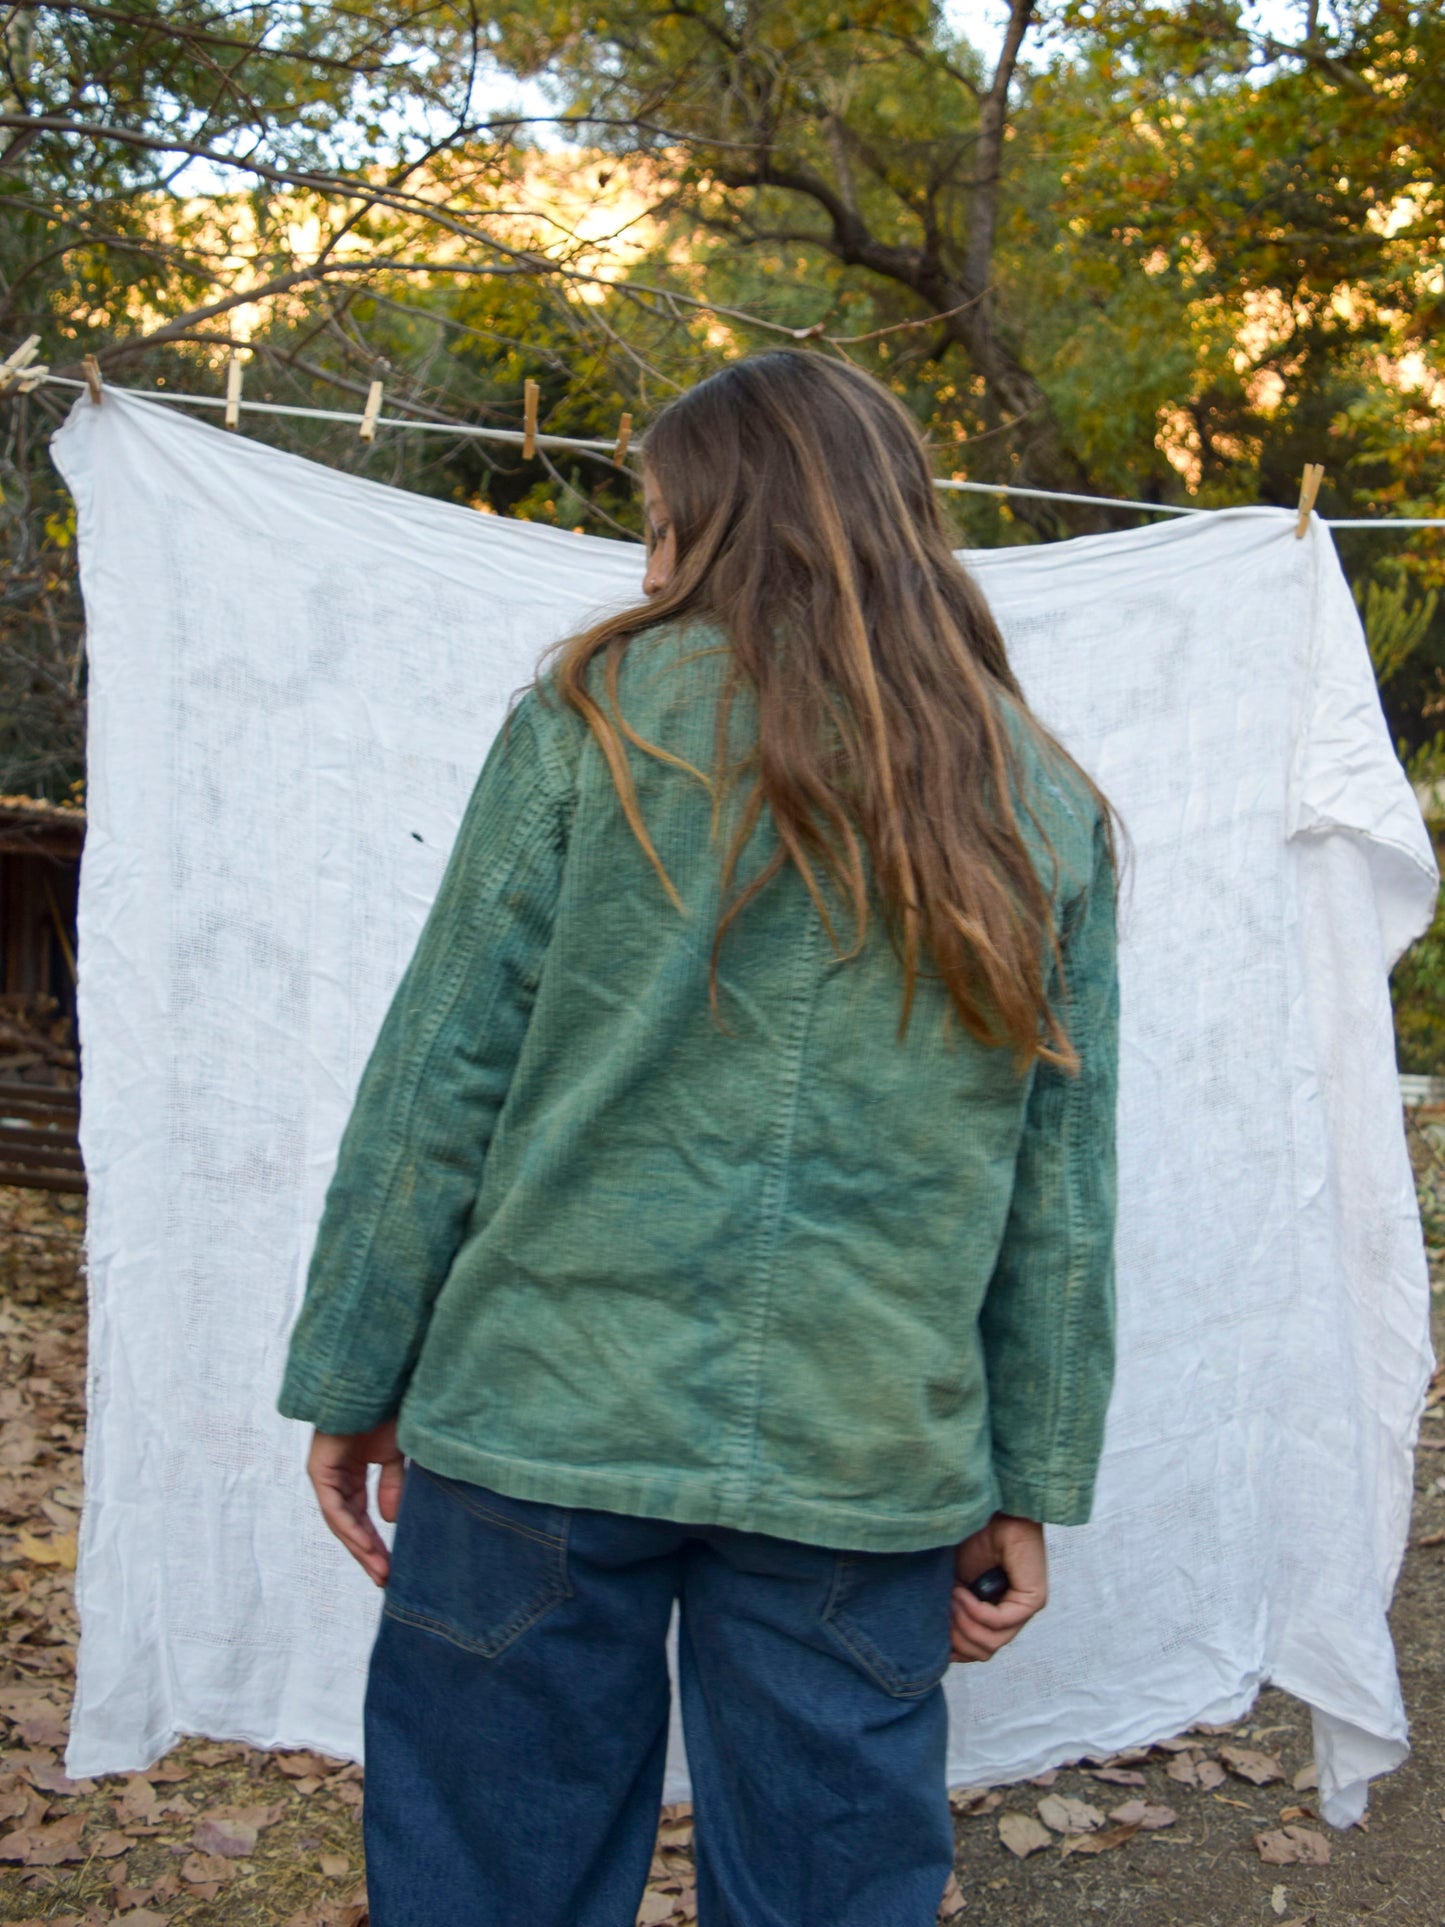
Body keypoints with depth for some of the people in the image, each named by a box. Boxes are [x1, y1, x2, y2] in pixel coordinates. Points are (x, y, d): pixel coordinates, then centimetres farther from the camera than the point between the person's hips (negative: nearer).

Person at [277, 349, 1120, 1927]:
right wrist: (1029, 1488, 14)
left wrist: (353, 1377, 6)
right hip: (868, 1470, 3)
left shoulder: (601, 719, -2)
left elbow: (442, 1075, -3)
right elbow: (1061, 1195, 7)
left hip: (546, 1427, -2)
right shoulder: (1044, 807, 7)